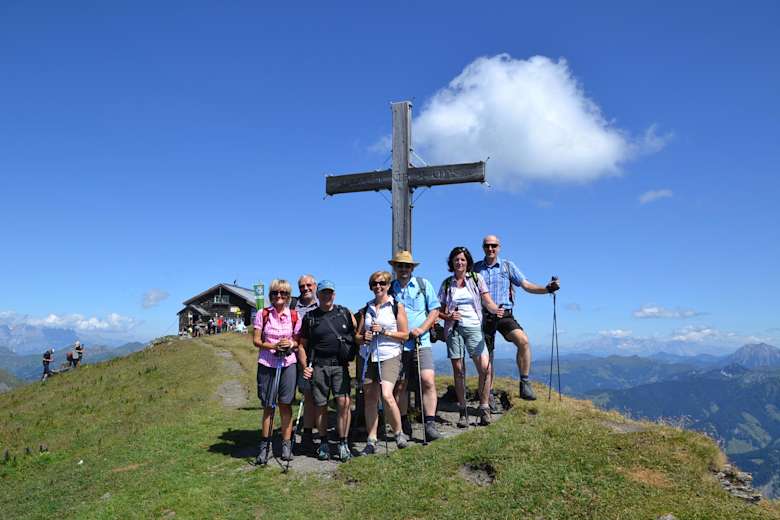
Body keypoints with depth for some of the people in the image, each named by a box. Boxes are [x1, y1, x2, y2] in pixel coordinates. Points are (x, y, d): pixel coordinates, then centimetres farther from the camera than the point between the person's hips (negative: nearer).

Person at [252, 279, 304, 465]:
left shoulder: (294, 316, 1)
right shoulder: (263, 314, -1)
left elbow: (299, 342, 8)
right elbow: (256, 340, -2)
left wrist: (291, 344, -14)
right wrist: (274, 346, -16)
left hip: (288, 364, 0)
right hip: (267, 364, 0)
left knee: (285, 405, 5)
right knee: (268, 406, 5)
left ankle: (286, 444, 16)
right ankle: (265, 445, 17)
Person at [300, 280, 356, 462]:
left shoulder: (345, 313, 10)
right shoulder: (310, 317, 6)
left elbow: (356, 335, 17)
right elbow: (303, 344, 10)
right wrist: (305, 365, -1)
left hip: (341, 365, 0)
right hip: (318, 366, 0)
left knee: (344, 403, -10)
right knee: (321, 406, 6)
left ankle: (343, 444, 3)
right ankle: (323, 443, 23)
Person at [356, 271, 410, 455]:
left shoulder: (397, 306, 2)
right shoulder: (366, 308, 12)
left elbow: (405, 335, -1)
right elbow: (357, 335, 15)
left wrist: (384, 332, -12)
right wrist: (364, 337, -7)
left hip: (390, 356, -4)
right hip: (369, 358, 4)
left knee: (386, 395, -20)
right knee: (370, 398, 4)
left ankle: (399, 433, 1)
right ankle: (371, 441, 15)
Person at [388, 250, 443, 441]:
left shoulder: (423, 284, 7)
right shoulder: (389, 289, 9)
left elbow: (434, 310, 5)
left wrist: (421, 329, -8)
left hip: (421, 342, -1)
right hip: (397, 343, 1)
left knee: (428, 381, -13)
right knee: (400, 385, 5)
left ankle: (430, 425, -6)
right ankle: (404, 425, 19)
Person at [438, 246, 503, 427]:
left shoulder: (476, 278, 7)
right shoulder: (447, 284, 10)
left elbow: (488, 301, -1)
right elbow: (439, 310, 13)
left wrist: (496, 310, -22)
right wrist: (448, 316, -9)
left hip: (473, 327, -1)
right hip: (454, 328, 1)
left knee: (485, 368, -14)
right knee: (458, 370, 2)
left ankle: (484, 408, 2)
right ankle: (463, 411, 11)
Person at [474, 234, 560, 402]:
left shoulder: (508, 266, 7)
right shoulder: (475, 268, 7)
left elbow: (526, 285, 1)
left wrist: (547, 288, -14)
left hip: (504, 314, -1)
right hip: (483, 317, 1)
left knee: (523, 341, -26)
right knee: (486, 357, 6)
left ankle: (524, 383, -15)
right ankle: (489, 393, 20)